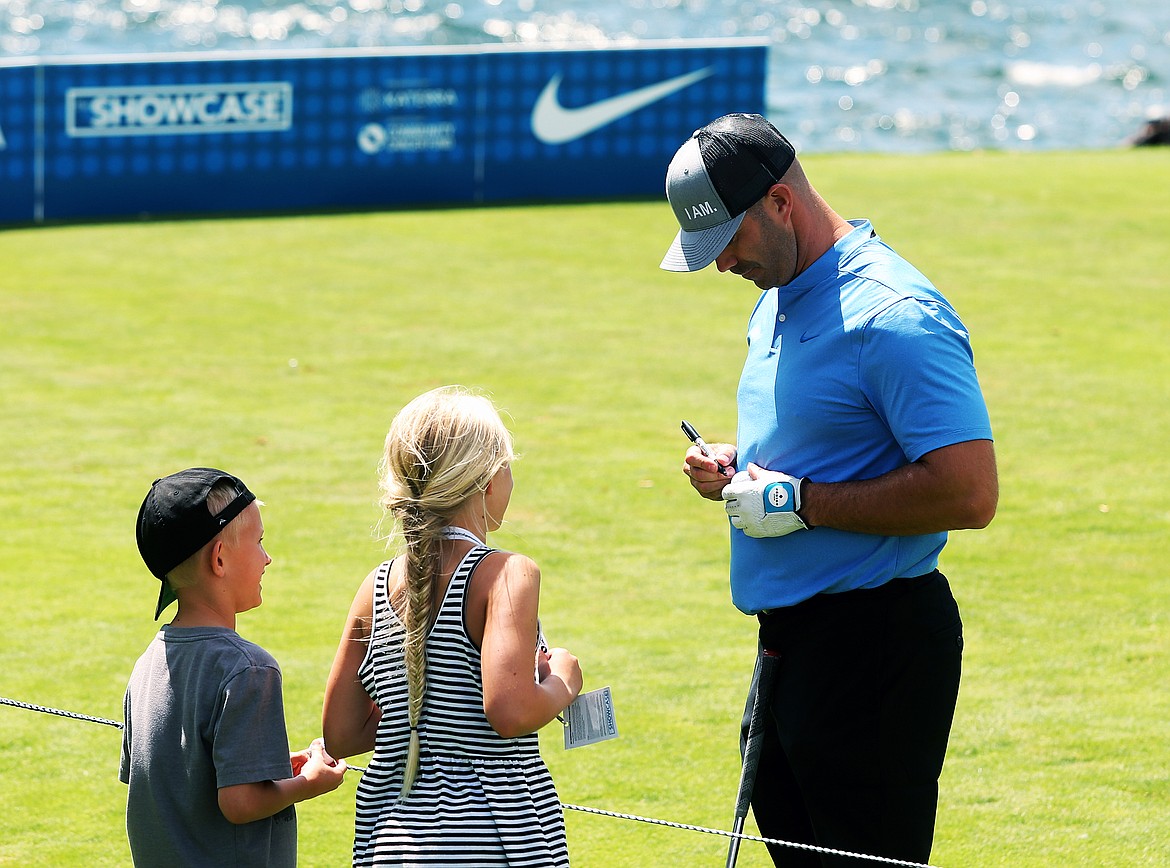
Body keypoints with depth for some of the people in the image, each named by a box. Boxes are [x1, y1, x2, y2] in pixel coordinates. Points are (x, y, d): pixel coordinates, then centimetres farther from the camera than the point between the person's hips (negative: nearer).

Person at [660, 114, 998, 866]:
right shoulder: (780, 300, 13)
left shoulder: (894, 316, -19)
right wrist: (734, 465, 7)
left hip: (876, 647, -10)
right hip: (795, 636, 10)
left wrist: (801, 503, -20)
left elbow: (969, 492, -26)